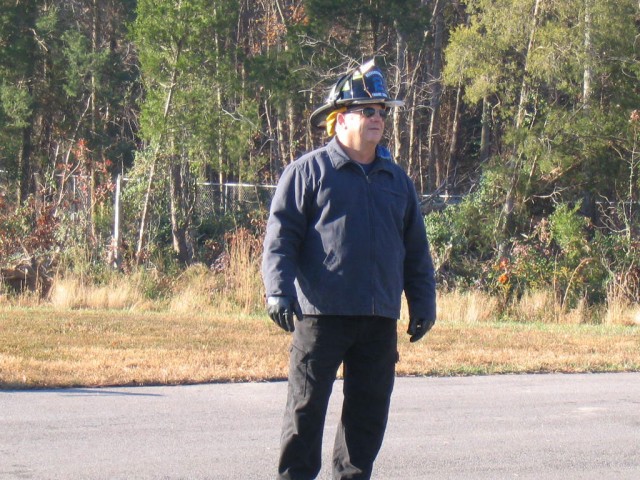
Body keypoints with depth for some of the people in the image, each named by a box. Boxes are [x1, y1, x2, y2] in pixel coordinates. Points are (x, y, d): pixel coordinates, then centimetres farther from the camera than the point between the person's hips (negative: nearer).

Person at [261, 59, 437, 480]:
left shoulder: (397, 180, 17)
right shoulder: (308, 171, 1)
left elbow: (416, 249, 21)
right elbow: (280, 237, -4)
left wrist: (423, 303, 15)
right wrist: (279, 291, -15)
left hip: (380, 319, 5)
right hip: (321, 314, -5)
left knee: (369, 410, 8)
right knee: (306, 407, -2)